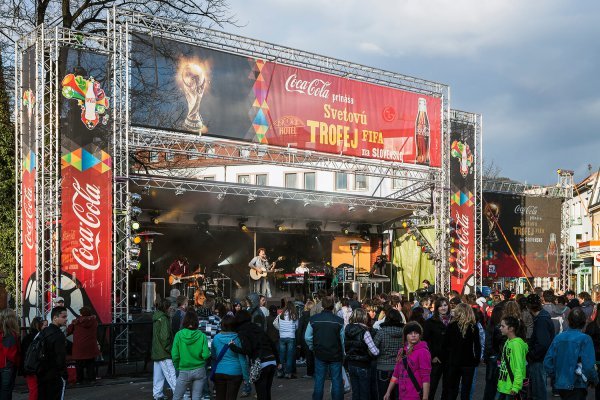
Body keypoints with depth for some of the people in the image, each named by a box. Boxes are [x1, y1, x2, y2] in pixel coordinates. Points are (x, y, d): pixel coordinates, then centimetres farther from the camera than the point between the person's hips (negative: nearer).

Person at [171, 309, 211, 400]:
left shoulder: (179, 335, -8)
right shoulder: (202, 336, -7)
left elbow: (175, 355, -9)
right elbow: (206, 355, -10)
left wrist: (177, 367, 7)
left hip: (184, 372, -1)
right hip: (199, 371, 1)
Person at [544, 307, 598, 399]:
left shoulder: (558, 338, 3)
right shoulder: (585, 339, -13)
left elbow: (547, 362, 4)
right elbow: (588, 366, -18)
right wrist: (594, 380, -1)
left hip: (560, 385, 6)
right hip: (577, 386, -6)